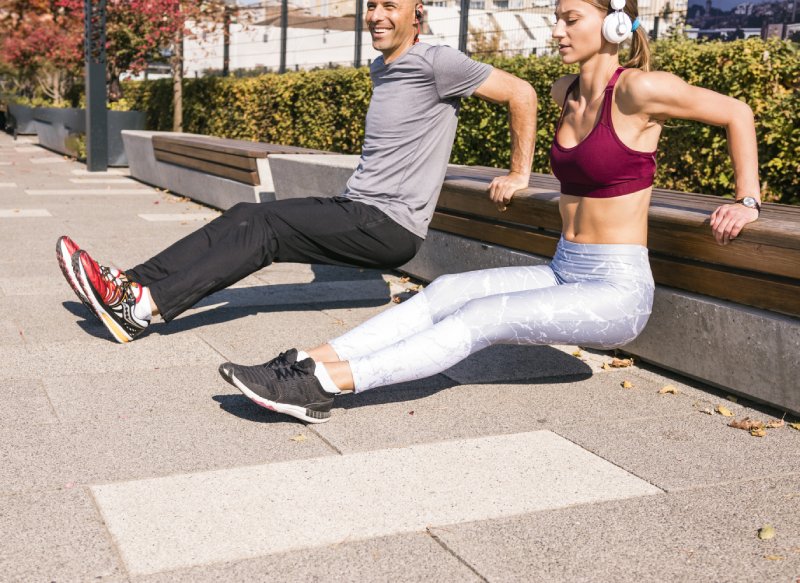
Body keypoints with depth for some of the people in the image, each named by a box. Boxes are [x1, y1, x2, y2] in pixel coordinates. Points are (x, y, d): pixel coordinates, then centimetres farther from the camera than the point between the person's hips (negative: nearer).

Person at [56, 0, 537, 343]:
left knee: (262, 226, -22)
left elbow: (522, 93, -11)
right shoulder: (382, 69, 18)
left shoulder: (434, 64, -9)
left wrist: (520, 175, -7)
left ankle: (143, 306, -31)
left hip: (391, 227, -8)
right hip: (355, 210, 8)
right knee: (243, 216, -7)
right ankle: (128, 284, -15)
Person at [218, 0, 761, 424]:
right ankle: (306, 363, -23)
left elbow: (737, 113, -5)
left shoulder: (637, 89, -14)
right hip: (563, 273, 7)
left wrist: (748, 201, -1)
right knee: (444, 292, -13)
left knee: (481, 318, -24)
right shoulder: (566, 91, 8)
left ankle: (324, 384, -32)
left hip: (617, 291, -7)